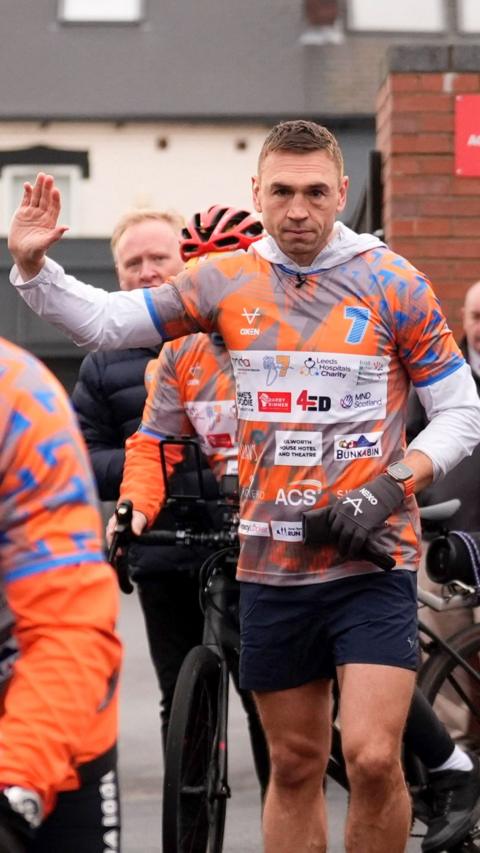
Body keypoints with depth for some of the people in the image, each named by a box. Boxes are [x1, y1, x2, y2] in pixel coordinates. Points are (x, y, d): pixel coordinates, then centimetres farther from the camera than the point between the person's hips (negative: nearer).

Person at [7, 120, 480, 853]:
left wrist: (394, 484, -13)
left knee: (372, 758, -15)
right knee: (295, 766, 10)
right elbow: (104, 323, 7)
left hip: (373, 560, -3)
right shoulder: (229, 282, 4)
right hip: (272, 565, 3)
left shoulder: (392, 283, -3)